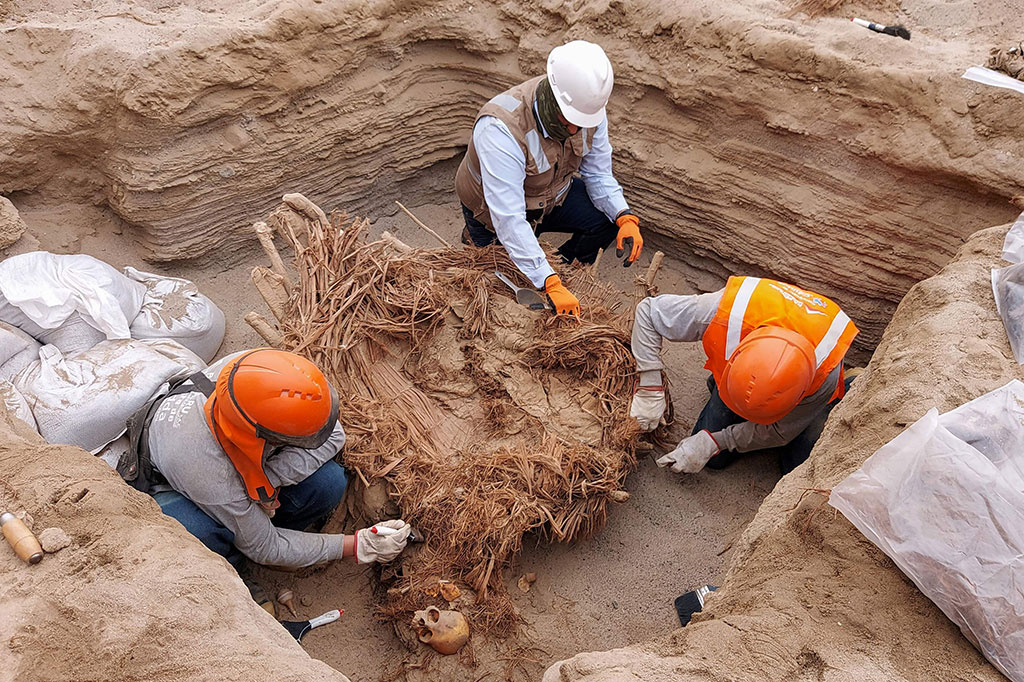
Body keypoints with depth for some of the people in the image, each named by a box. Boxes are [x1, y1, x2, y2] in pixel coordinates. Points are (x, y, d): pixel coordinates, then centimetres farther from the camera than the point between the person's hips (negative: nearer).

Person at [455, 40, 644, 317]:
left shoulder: (589, 107, -21)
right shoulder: (501, 129, -41)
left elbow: (598, 172, -9)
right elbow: (508, 219, -43)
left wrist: (624, 218, -29)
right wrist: (549, 284, -47)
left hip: (552, 196, 5)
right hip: (492, 210, -4)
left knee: (607, 217, -17)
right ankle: (475, 240, 28)